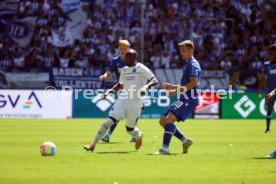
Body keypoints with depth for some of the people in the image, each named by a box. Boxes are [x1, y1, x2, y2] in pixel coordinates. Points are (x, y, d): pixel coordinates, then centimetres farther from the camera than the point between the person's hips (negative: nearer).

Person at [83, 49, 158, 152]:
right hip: (122, 100, 4)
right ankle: (93, 145, -13)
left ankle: (139, 136, 46)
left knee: (130, 129, 8)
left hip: (135, 103, -4)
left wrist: (145, 87, -34)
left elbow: (154, 80, -15)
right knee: (109, 121, -13)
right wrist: (110, 91, 11)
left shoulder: (141, 68, -6)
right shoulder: (124, 70, 12)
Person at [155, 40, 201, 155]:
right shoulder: (188, 64, 22)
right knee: (163, 121, 10)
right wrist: (175, 91, 17)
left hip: (189, 100, -11)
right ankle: (185, 141, 15)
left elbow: (193, 83, -23)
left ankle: (165, 148, -26)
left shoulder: (193, 64, -9)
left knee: (169, 119, -24)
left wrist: (175, 88, -22)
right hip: (183, 99, 11)